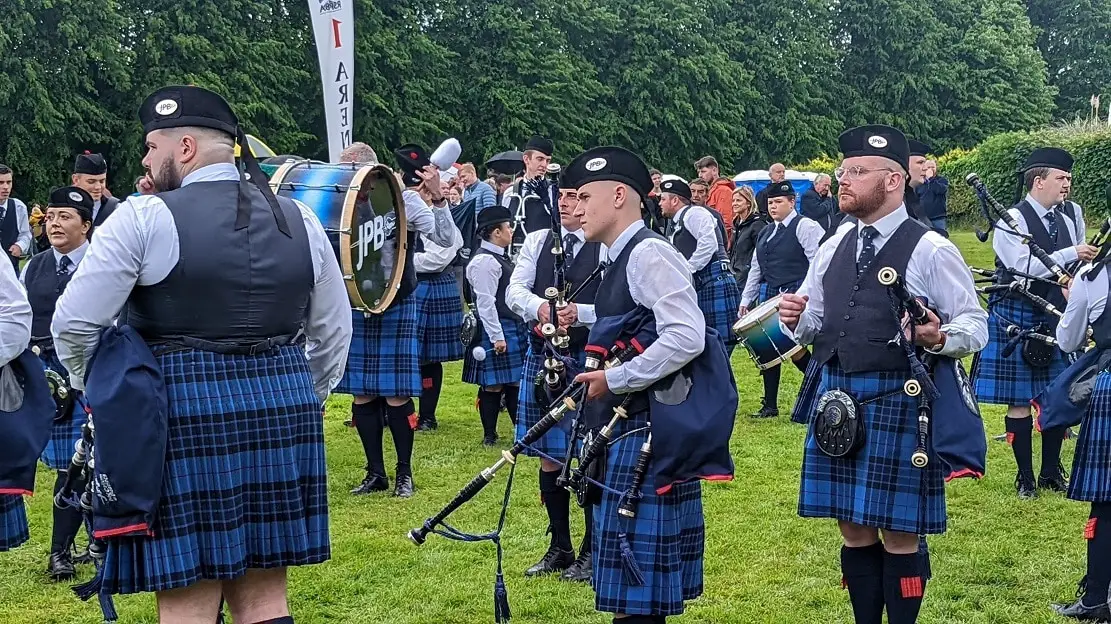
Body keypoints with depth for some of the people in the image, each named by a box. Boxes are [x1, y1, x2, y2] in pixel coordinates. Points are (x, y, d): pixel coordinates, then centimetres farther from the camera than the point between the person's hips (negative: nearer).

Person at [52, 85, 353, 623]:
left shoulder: (144, 219, -6)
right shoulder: (300, 220, 10)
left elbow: (75, 325, -6)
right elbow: (333, 331, 17)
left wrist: (97, 389, 12)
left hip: (181, 416, -5)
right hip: (283, 411, 5)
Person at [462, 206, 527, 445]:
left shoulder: (498, 258, 16)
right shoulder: (485, 261, -16)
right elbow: (485, 302, -19)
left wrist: (520, 330, 23)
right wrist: (497, 336, -21)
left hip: (514, 330, 10)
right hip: (497, 331, -10)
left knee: (514, 382, 11)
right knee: (493, 385, -3)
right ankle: (490, 435, 3)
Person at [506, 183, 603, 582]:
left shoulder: (608, 248, -5)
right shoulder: (537, 242, 10)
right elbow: (514, 290, 0)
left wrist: (578, 313, -25)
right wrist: (539, 306, -20)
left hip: (589, 359, -5)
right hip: (542, 356, 5)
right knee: (548, 455, 11)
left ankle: (591, 552, 12)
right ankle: (560, 548, 24)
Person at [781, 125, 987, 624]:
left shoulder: (931, 251, -7)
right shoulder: (834, 249, 11)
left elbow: (976, 326, -6)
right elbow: (814, 326, 18)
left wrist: (938, 338, -26)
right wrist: (794, 320, -4)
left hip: (899, 401, -6)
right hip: (837, 397, 6)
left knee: (899, 535, 1)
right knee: (854, 530, 12)